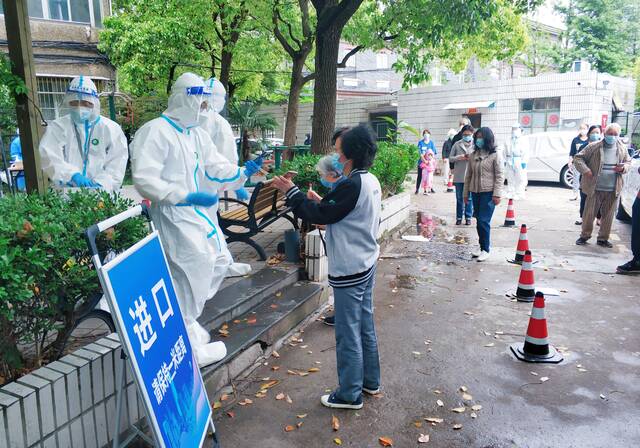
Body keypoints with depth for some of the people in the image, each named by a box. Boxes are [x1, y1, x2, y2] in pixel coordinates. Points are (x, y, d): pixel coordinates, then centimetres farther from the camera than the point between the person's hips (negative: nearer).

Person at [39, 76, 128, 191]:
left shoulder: (111, 129, 8)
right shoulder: (57, 127, 10)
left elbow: (117, 163, -2)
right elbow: (49, 157, -5)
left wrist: (101, 184, -18)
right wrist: (73, 175, -22)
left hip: (100, 191, 0)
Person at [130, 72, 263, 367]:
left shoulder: (197, 133, 14)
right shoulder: (156, 131, -13)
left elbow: (216, 169, 11)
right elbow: (144, 178, -21)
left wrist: (243, 173, -9)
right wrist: (187, 196, -28)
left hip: (198, 213, 9)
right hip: (173, 215, -9)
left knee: (217, 264, 14)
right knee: (192, 274, -10)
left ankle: (187, 319, 31)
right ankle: (189, 347, 5)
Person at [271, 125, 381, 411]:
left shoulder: (352, 185, -22)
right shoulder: (372, 181, 7)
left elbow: (320, 215, -17)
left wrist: (291, 192, -10)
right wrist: (324, 201, 11)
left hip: (349, 270, -10)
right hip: (367, 263, 10)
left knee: (348, 333, 3)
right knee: (365, 326, 19)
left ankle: (349, 394, 17)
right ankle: (370, 381, 34)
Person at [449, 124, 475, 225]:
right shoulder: (457, 144, 5)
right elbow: (450, 158, 6)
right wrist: (459, 157, -12)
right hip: (459, 176, 1)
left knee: (469, 198, 5)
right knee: (459, 198, 9)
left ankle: (468, 217, 16)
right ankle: (459, 217, 18)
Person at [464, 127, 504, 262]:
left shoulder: (495, 155, -5)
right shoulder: (473, 156, 10)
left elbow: (500, 176, -7)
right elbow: (468, 175, 14)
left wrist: (497, 194, -13)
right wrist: (466, 193, 13)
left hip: (488, 192, -5)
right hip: (475, 192, 5)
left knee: (483, 221, -9)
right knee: (479, 221, 10)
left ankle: (486, 249, 4)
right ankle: (482, 247, 21)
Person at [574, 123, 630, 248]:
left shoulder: (622, 148, 4)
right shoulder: (594, 147, -8)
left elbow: (628, 161, 18)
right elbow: (578, 158, -3)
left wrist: (623, 168, -5)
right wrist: (585, 170, -17)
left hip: (613, 190, 3)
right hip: (595, 188, -3)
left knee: (608, 215, 10)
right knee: (589, 213, 5)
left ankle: (603, 238, 23)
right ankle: (585, 235, 22)